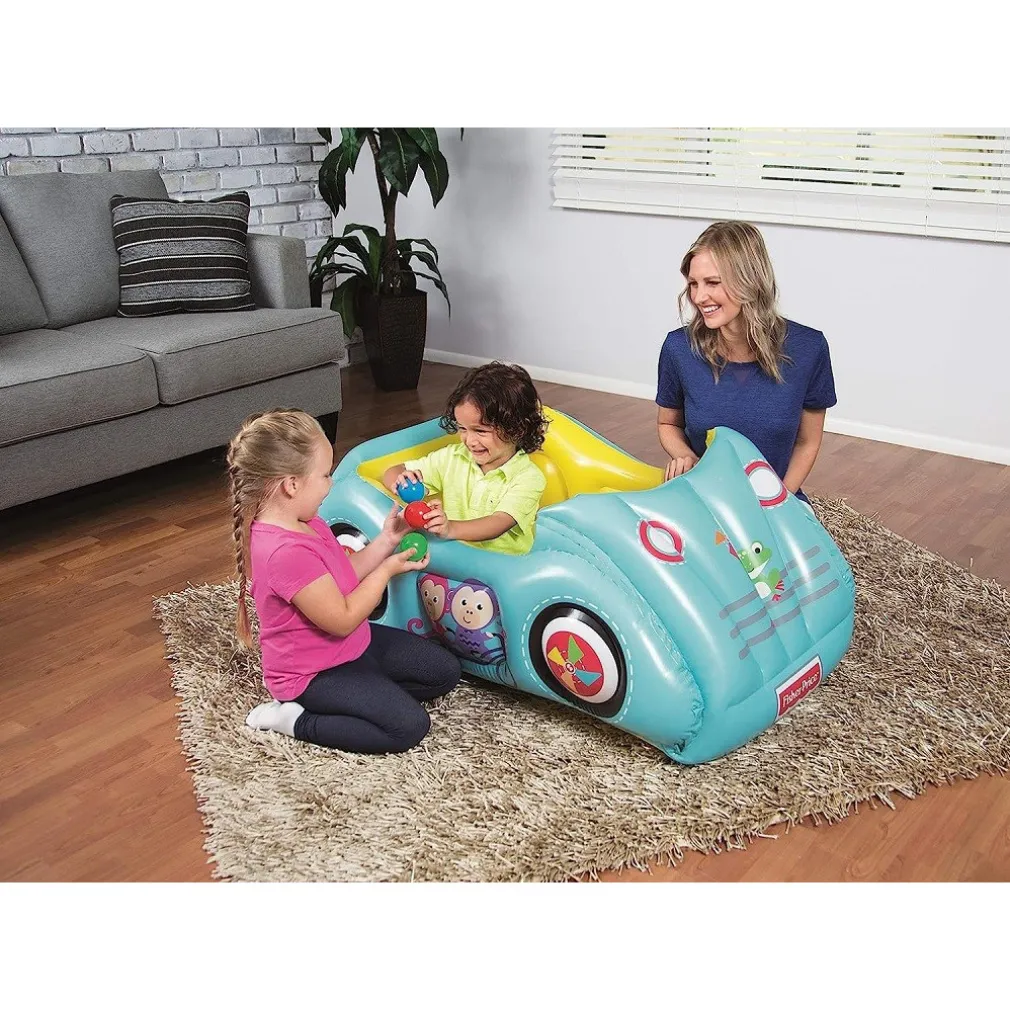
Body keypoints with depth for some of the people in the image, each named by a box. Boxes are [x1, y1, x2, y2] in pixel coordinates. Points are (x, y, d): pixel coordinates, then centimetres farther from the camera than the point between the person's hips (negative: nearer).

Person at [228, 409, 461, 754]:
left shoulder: (304, 524, -2)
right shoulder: (287, 553, -35)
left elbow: (344, 575, 8)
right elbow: (343, 619, -28)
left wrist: (385, 541, -4)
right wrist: (387, 570, -17)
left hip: (352, 644, 10)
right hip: (315, 672, -10)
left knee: (445, 671, 9)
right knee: (410, 726, -17)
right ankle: (293, 720, -7)